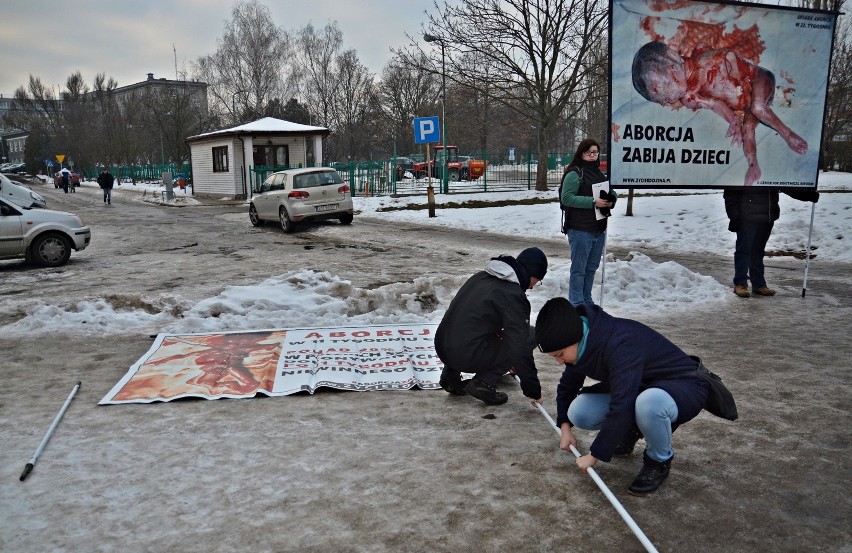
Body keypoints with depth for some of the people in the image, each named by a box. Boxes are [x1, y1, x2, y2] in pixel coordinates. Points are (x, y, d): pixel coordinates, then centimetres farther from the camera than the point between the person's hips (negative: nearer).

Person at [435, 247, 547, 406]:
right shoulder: (513, 295, -10)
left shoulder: (481, 276, 16)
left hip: (441, 348, 8)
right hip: (467, 356, -8)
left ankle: (451, 373, 19)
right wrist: (533, 391, -1)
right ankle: (483, 383, -2)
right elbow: (520, 348, -12)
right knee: (531, 335, 2)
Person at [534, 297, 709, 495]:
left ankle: (659, 461, -11)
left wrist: (594, 455, -28)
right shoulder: (583, 343, -8)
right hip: (636, 387, 7)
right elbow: (567, 385, 10)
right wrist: (565, 427, 3)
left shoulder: (620, 346, -35)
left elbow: (621, 409, -37)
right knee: (578, 413, -14)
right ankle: (628, 432, 15)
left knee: (649, 402, -43)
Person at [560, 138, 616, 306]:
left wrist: (612, 199, 0)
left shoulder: (600, 174, 15)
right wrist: (593, 202, -22)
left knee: (591, 268, 15)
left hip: (599, 229, 8)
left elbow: (611, 193, 25)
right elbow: (566, 197, -18)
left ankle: (587, 301, 26)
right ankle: (576, 304, 4)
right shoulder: (574, 174, -9)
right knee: (579, 269, -3)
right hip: (580, 230, -8)